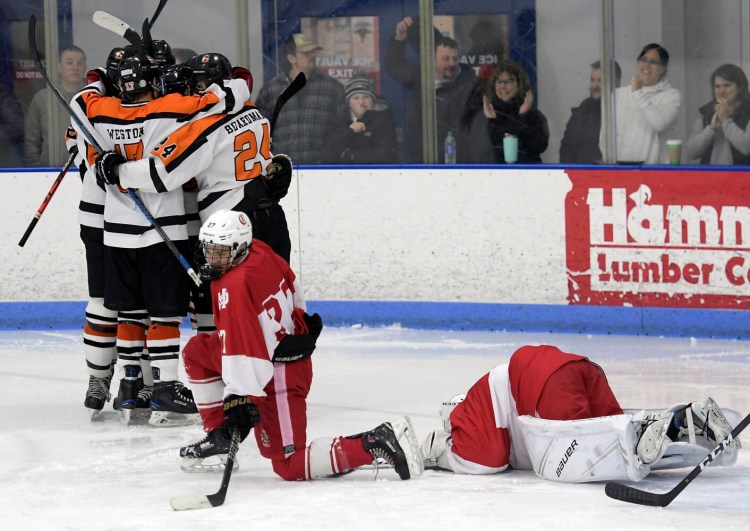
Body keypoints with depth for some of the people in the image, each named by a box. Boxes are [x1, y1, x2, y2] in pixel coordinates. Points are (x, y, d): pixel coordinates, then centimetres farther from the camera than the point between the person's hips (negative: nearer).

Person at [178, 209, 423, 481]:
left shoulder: (234, 287, -27)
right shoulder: (259, 250, -1)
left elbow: (243, 348, -34)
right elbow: (292, 285, 18)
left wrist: (238, 399, -35)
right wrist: (300, 317, 34)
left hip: (278, 375, -10)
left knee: (289, 466, -6)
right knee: (196, 351, 20)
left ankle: (373, 445, -14)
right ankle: (218, 435, 21)